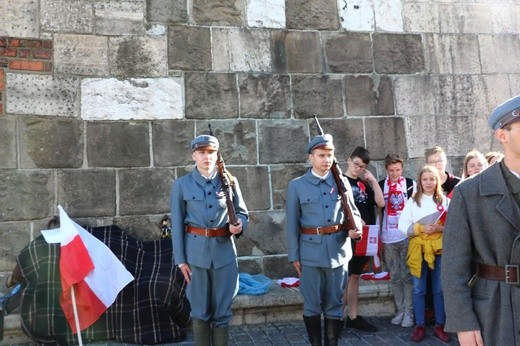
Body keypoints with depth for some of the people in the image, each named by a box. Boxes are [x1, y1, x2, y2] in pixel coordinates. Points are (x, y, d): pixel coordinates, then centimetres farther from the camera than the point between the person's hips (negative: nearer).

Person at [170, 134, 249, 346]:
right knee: (200, 311, 8)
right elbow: (177, 225, 0)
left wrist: (239, 225, -13)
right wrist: (180, 259, -4)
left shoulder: (229, 181, 4)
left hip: (225, 251, 1)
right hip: (196, 252, -1)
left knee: (222, 311, 8)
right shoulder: (181, 185, 0)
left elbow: (242, 213, 10)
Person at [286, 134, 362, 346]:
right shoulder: (296, 186, 1)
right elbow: (292, 224, 0)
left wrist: (356, 228, -9)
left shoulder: (341, 182, 6)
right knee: (312, 305, 6)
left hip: (338, 250, 2)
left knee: (334, 304, 11)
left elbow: (353, 212, 13)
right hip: (310, 252, -2)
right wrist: (294, 256, -2)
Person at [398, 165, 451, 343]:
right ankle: (420, 326, 17)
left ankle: (439, 326, 20)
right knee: (419, 289, 6)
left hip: (439, 249, 0)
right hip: (418, 248, 0)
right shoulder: (412, 201, 3)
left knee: (440, 289, 7)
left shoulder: (445, 201, 5)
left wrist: (442, 228, -18)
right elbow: (402, 225, -4)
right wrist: (421, 228, -17)